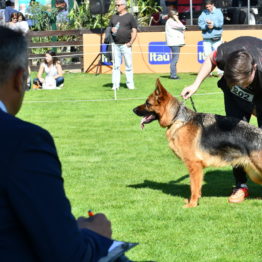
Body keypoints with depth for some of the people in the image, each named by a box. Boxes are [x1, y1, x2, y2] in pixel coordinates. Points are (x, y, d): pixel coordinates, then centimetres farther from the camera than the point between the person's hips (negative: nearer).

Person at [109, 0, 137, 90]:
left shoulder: (130, 17, 4)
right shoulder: (114, 17, 17)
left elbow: (134, 31, 1)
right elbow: (110, 28, 22)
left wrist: (131, 42, -11)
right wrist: (112, 30, -2)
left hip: (126, 45, -4)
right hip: (115, 45, 4)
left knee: (129, 65, -3)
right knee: (116, 65, 2)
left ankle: (130, 84, 2)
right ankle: (115, 85, 2)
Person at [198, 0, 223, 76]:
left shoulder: (218, 12, 5)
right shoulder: (203, 13, 8)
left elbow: (220, 23, -5)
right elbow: (200, 24, -1)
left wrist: (213, 23, -18)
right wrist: (207, 26, -17)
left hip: (216, 38, -2)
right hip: (206, 38, 2)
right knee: (207, 55, 0)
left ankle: (220, 72, -3)